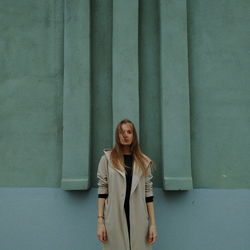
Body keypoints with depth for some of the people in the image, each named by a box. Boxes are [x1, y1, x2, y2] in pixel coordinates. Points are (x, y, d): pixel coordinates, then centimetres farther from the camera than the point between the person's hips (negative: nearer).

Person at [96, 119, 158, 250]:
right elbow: (102, 190, -1)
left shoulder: (144, 161, 7)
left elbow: (148, 193, 6)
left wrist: (153, 223, 1)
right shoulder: (107, 158, 2)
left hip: (138, 220, 2)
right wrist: (100, 221, -7)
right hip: (115, 219, -1)